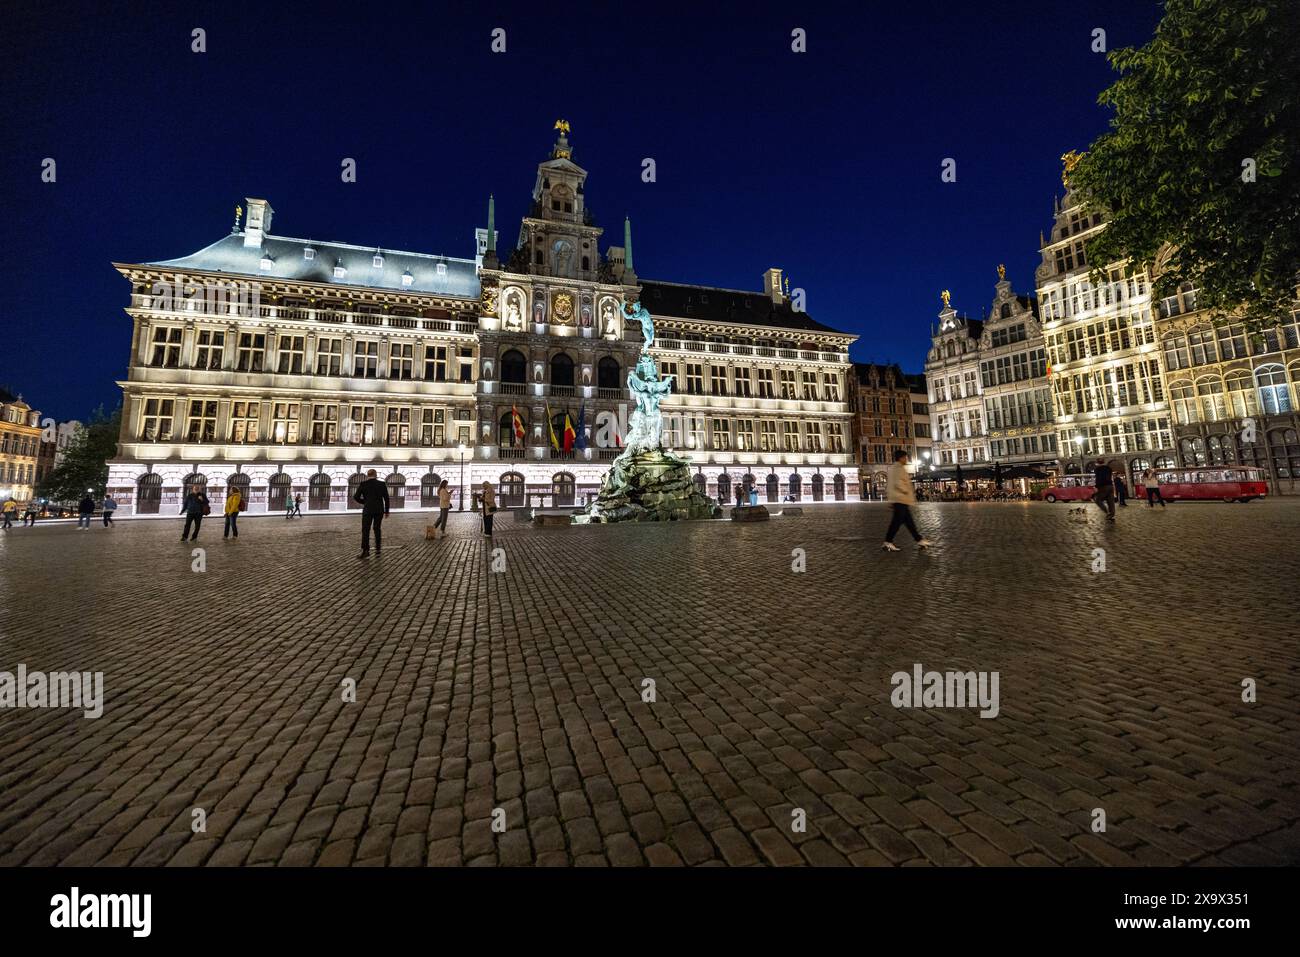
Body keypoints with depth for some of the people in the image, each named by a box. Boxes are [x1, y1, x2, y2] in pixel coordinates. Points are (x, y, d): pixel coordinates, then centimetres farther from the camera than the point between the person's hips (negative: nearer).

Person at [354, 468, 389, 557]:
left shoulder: (363, 484, -3)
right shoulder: (382, 484, 0)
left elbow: (356, 497, -2)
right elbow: (386, 498, 1)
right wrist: (387, 511, 11)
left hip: (368, 510, -2)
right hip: (379, 510, 3)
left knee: (365, 530, 0)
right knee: (377, 528, 16)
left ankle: (365, 551, -9)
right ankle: (377, 549, 15)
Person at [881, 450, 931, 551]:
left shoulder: (892, 468, 20)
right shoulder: (899, 468, -11)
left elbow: (887, 485, 21)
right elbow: (898, 483, -23)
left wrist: (889, 500, 22)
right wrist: (909, 492, -11)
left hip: (896, 499, 10)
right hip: (901, 499, -10)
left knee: (908, 521, 12)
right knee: (897, 521, -9)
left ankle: (919, 540, 18)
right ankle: (887, 543, -8)